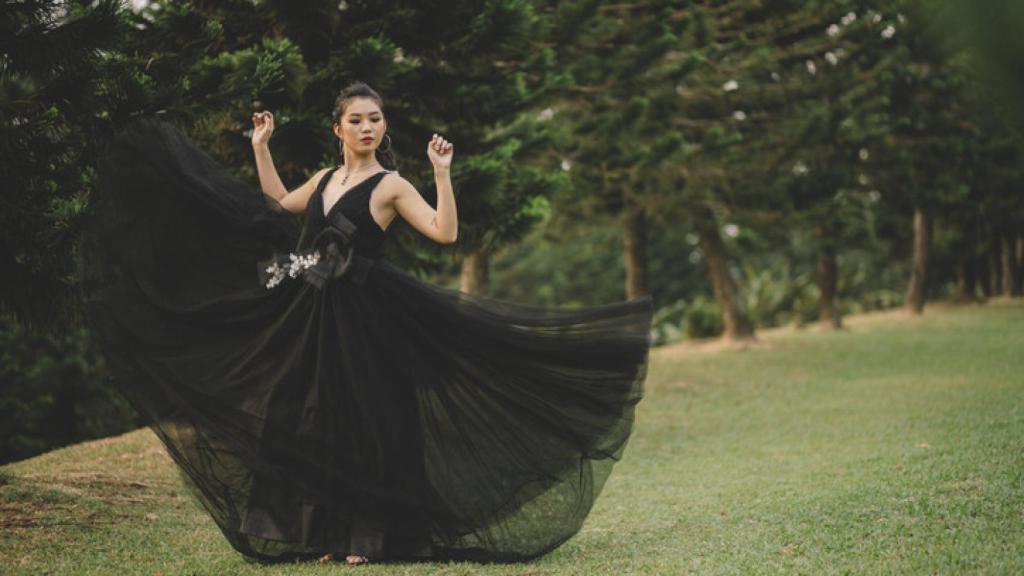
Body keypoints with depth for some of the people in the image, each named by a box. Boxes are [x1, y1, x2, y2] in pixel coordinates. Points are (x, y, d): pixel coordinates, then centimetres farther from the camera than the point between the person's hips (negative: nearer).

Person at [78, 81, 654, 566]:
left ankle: (367, 536, 5)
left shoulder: (390, 185, -6)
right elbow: (279, 206, 31)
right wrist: (262, 147, 28)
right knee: (317, 424, 7)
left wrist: (442, 173, -24)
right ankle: (329, 532, 16)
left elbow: (445, 232, -17)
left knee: (364, 422, -3)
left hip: (363, 320, -6)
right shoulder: (326, 179, 13)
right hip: (314, 319, 6)